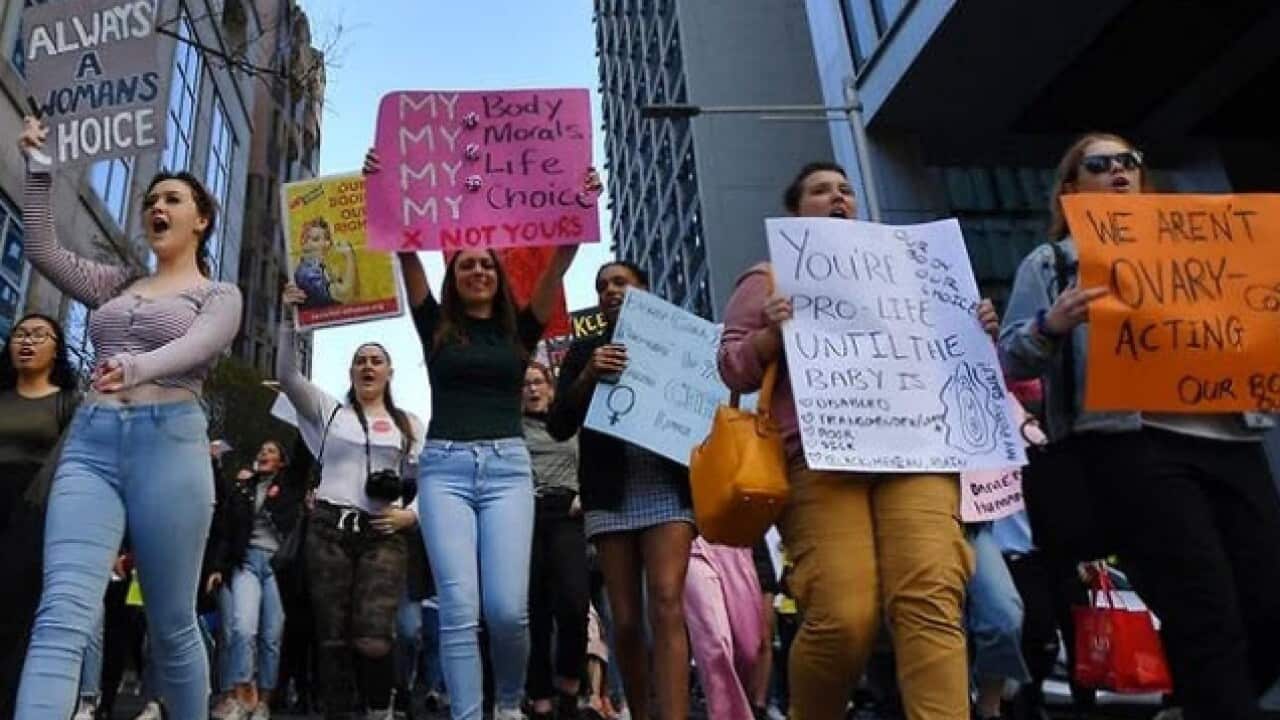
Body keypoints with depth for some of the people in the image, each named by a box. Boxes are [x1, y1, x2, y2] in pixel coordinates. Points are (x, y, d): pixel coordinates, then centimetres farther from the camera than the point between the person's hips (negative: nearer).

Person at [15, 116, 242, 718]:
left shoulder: (220, 295, 8)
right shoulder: (116, 284, 23)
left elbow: (193, 348, -11)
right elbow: (42, 251, 13)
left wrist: (135, 367, -31)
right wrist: (39, 170, 8)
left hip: (168, 443, -3)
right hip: (89, 442, 4)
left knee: (171, 626, 3)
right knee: (61, 616, -13)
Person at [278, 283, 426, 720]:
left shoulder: (410, 424, 15)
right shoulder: (329, 410, 14)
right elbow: (287, 375, 2)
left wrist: (412, 515, -5)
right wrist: (289, 319, -7)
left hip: (383, 535, -1)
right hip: (329, 529, 1)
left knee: (373, 640, -13)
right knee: (333, 638, 1)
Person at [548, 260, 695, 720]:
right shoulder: (584, 350, 15)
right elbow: (559, 427, 4)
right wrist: (587, 376, -11)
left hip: (669, 483, -1)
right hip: (610, 491, 1)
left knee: (666, 605, -16)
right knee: (625, 619, 1)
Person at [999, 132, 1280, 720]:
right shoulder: (1051, 262, 15)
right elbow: (1009, 363, 4)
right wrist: (1052, 326, -16)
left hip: (1229, 437, 5)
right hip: (1131, 444, -5)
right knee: (1208, 621, -12)